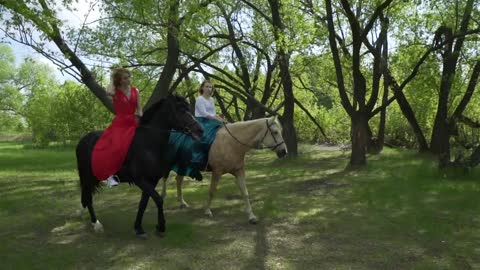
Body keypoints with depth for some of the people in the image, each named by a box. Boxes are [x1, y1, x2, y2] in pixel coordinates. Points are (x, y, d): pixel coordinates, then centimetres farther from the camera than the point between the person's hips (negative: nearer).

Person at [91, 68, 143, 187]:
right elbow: (108, 92, -28)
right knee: (116, 146, -28)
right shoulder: (115, 92, -3)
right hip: (119, 123, -5)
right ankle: (110, 175, -22)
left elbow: (139, 109, 14)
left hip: (133, 123, 5)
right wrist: (112, 80, -11)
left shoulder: (135, 91, 9)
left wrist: (139, 114, -7)